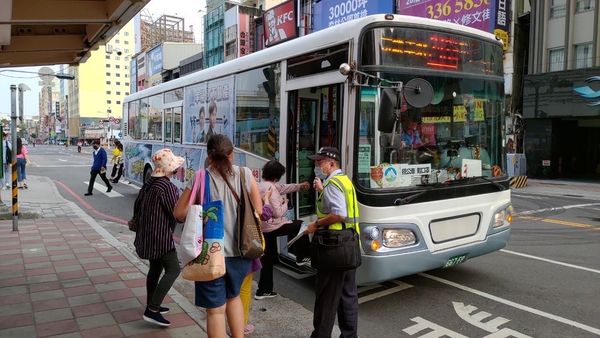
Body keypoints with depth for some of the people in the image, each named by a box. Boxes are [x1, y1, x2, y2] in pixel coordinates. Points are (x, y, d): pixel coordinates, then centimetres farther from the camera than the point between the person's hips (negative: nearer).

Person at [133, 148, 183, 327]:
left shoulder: (149, 183, 7)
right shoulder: (168, 187, -20)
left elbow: (137, 205, 15)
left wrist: (138, 222, 28)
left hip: (147, 233, 10)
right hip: (160, 234, -10)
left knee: (155, 268, 19)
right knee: (173, 269, -7)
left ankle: (152, 305, 30)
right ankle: (152, 310, -9)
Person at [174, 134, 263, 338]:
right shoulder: (245, 174, -3)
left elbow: (179, 213, -5)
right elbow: (258, 210, 1)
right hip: (240, 250, 3)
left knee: (216, 309, 9)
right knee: (233, 296, 28)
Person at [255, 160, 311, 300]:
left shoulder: (261, 185, 10)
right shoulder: (270, 188, -21)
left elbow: (283, 188, 22)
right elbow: (277, 213, -22)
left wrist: (300, 185, 27)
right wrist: (285, 203, -3)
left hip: (263, 228, 9)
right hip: (273, 226, -9)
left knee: (268, 259, 15)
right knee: (300, 226, 12)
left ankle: (263, 291, 20)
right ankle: (301, 257, 22)